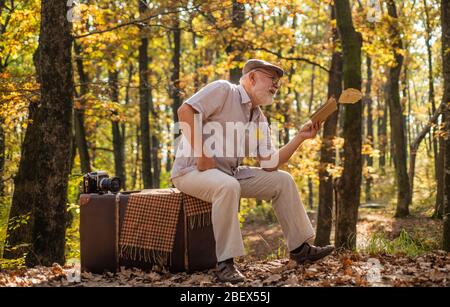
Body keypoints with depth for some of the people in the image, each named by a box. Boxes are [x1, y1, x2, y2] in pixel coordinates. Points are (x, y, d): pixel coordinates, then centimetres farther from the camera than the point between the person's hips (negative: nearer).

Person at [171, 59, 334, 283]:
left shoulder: (260, 119, 11)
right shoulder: (223, 90, -11)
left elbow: (270, 165, 2)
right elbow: (185, 111, -24)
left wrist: (300, 137, -6)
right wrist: (202, 154, -25)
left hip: (230, 173, 8)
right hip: (192, 170, -8)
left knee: (282, 180, 2)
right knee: (228, 186, -39)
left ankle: (300, 248, 11)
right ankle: (225, 262, -30)